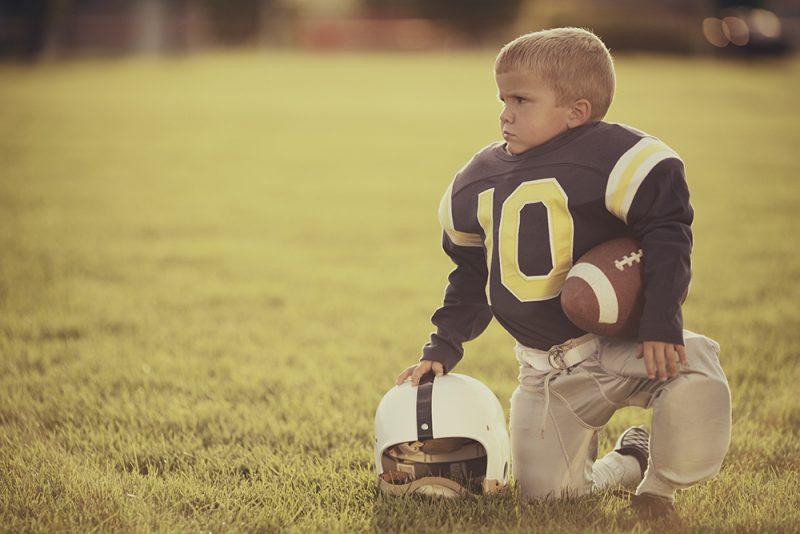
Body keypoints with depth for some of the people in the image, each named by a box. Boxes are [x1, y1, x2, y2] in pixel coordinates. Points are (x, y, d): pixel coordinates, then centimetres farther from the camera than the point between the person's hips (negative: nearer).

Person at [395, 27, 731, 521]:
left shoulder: (612, 155, -13)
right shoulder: (477, 183, 9)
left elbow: (667, 233, -15)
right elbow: (471, 277, 19)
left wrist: (662, 323, -24)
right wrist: (442, 349, 11)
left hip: (620, 345, -6)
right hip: (546, 371, 6)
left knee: (695, 385, -34)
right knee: (544, 493, 1)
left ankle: (660, 486, -5)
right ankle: (628, 462, 32)